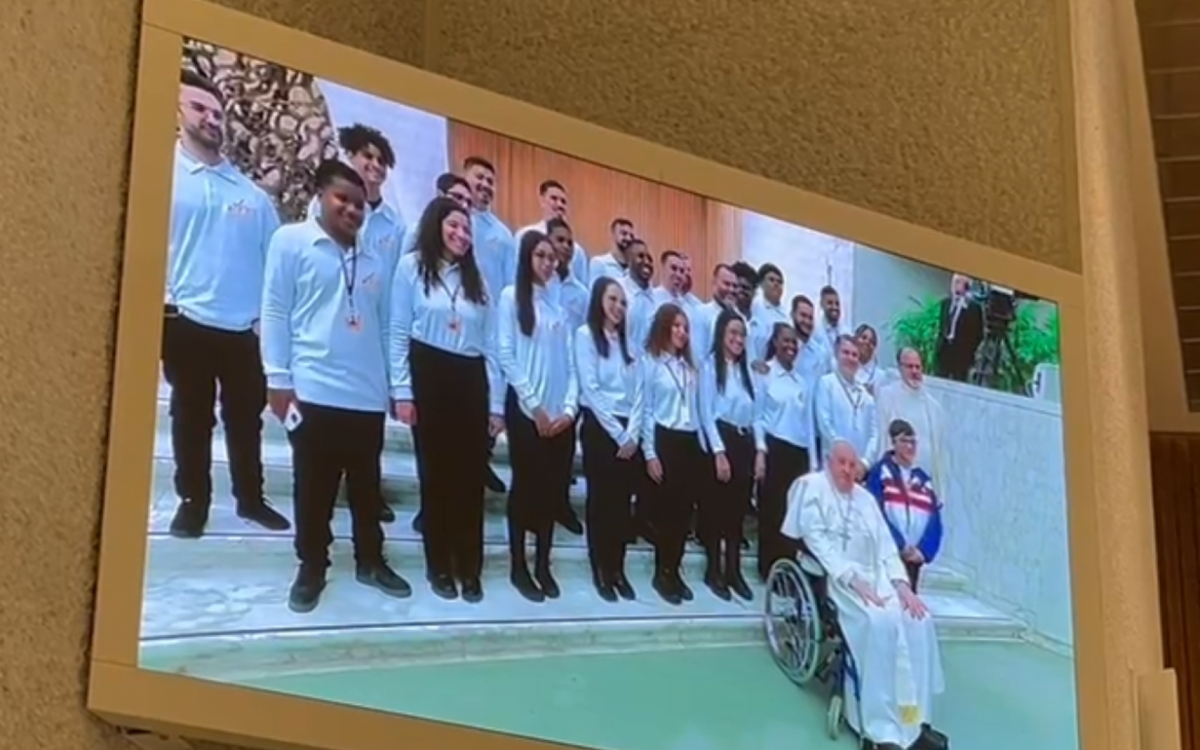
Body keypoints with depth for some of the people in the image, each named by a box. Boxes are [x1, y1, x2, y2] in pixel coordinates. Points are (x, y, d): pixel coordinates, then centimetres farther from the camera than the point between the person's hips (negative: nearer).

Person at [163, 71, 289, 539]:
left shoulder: (250, 192, 9)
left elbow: (274, 254, 10)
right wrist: (160, 298, -16)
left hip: (245, 326, 3)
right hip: (187, 321, -3)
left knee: (246, 416, 11)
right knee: (192, 417, 7)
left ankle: (251, 497, 23)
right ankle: (193, 501, 17)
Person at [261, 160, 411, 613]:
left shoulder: (374, 260, 14)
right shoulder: (291, 242, 0)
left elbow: (384, 325, 14)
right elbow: (275, 313, -2)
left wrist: (396, 384, 11)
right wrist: (278, 379, -8)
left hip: (368, 395, 4)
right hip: (314, 392, -4)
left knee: (367, 486, 12)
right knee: (314, 488, 4)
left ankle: (370, 561, 24)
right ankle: (311, 568, 15)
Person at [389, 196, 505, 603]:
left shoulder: (476, 280, 14)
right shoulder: (412, 267, 2)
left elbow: (490, 345, 12)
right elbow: (398, 333, -2)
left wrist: (496, 403, 6)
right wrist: (402, 391, -9)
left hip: (470, 381, 3)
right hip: (429, 376, -3)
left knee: (470, 476, 2)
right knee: (436, 474, 3)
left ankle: (469, 568, 10)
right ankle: (440, 566, 13)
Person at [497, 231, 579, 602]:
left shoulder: (559, 303, 12)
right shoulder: (511, 297, -1)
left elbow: (571, 361, 9)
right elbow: (506, 356, -7)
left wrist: (569, 407, -5)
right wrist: (535, 406, -11)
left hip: (560, 414, 4)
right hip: (526, 410, -4)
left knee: (554, 488, 5)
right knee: (525, 486, 1)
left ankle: (543, 564, 14)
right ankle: (518, 566, 9)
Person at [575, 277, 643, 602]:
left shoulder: (626, 342, 14)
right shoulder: (585, 335, -3)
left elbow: (638, 391, 8)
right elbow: (590, 390, -10)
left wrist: (632, 433, -7)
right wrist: (617, 434, -12)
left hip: (629, 433, 5)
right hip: (599, 428, -5)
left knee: (623, 500, 5)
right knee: (600, 498, 0)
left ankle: (618, 568, 11)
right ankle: (600, 570, 5)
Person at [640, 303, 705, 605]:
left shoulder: (688, 365, 15)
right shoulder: (649, 361, -4)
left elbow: (696, 408, 14)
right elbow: (645, 409, -6)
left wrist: (703, 445, 8)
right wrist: (649, 453, -10)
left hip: (689, 441, 6)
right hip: (664, 440, -5)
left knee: (684, 509, 5)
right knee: (665, 508, -2)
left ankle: (674, 571, 13)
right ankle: (662, 573, 7)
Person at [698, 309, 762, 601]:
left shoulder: (747, 369, 15)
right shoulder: (710, 365, -3)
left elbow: (756, 413, 14)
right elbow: (706, 412, -8)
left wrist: (759, 450, 3)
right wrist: (719, 452, -15)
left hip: (745, 442, 6)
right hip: (720, 441, -6)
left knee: (738, 509, 7)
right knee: (716, 508, -1)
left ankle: (733, 570, 13)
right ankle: (714, 571, 7)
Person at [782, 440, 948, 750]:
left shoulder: (866, 498, 21)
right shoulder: (812, 488, 3)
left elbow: (886, 546, 13)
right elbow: (818, 542, -9)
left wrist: (901, 584, -6)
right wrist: (853, 579, -20)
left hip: (874, 576, 6)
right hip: (835, 577, -6)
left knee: (918, 619, -20)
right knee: (880, 621, -33)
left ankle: (916, 719, -18)